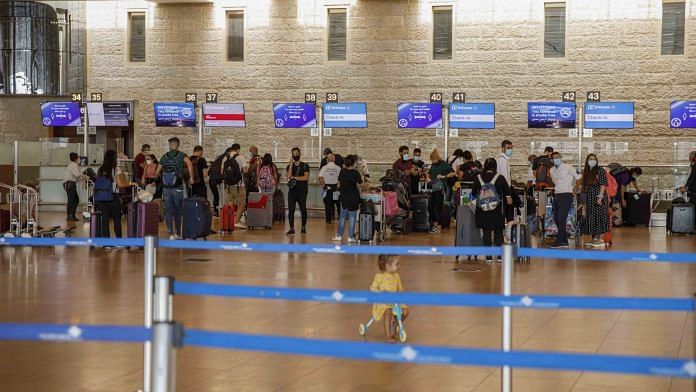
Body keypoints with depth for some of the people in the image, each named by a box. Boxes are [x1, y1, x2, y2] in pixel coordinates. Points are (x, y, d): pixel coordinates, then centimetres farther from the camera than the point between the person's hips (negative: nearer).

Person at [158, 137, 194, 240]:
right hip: (177, 188, -2)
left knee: (168, 211, 3)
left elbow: (158, 171, 12)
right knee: (178, 211, 11)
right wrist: (191, 178, -13)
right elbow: (189, 164, -20)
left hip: (166, 189, 2)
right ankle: (178, 233, 18)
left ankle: (171, 233, -6)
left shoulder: (164, 157, 8)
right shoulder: (181, 155, -1)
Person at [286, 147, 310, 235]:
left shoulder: (305, 166, 2)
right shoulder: (289, 166, 10)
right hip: (292, 191, 2)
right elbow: (288, 176, -9)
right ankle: (292, 229, -6)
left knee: (303, 209, 4)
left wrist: (294, 177, -8)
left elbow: (306, 177, -10)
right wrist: (291, 164, -10)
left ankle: (303, 227, 20)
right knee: (291, 210, -6)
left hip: (302, 191, -2)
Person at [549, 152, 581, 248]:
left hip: (566, 196, -8)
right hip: (556, 195, 8)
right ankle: (564, 241, 15)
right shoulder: (552, 170, 12)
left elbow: (578, 177, 1)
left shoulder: (567, 167, -8)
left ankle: (559, 241, -12)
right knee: (556, 219, 7)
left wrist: (573, 188, 11)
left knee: (561, 219, -13)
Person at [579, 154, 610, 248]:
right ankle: (594, 239, 11)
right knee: (590, 218, 6)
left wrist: (600, 197, -20)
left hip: (598, 197, -7)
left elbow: (603, 185, -11)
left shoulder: (600, 171, -5)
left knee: (598, 217, -7)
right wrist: (584, 201, 12)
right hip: (589, 198, 7)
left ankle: (598, 238, -5)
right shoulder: (586, 172, 14)